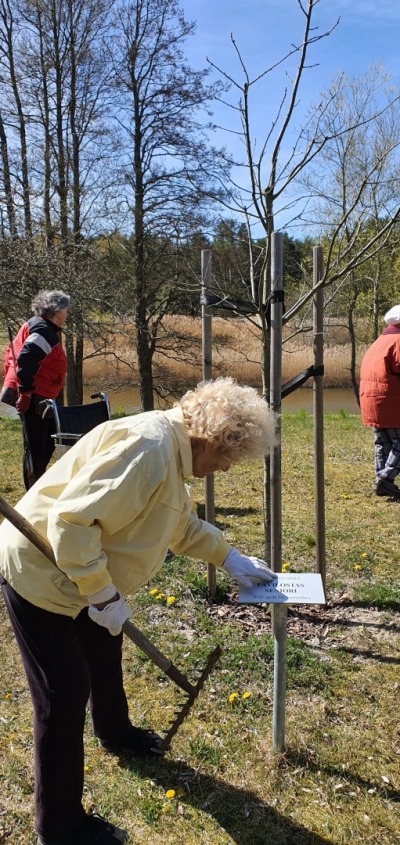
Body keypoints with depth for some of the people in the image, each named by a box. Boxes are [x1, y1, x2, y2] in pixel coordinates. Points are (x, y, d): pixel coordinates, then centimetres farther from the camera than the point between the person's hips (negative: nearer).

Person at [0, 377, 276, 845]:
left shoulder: (173, 448, 3)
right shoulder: (148, 451, -31)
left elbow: (183, 523, 17)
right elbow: (72, 520, -34)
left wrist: (231, 559, 15)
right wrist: (104, 595, -26)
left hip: (80, 574, 10)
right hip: (39, 574, -10)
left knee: (105, 654, 28)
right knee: (65, 694, 0)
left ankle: (115, 733, 57)